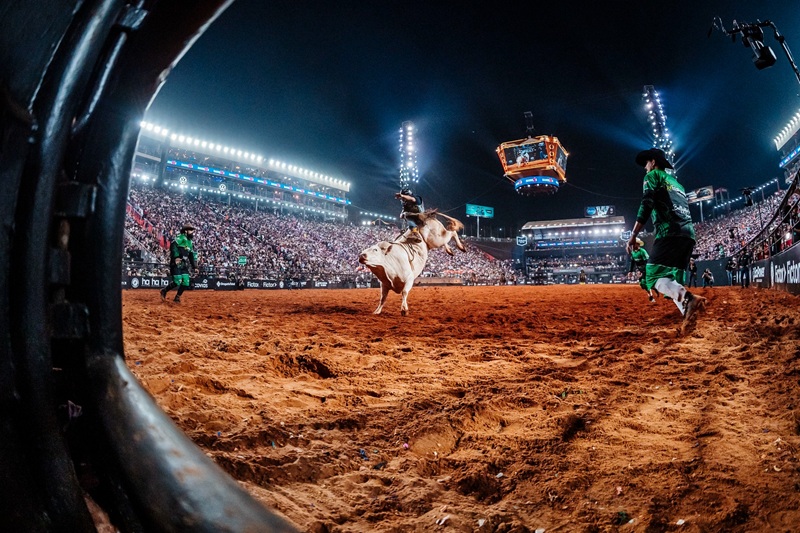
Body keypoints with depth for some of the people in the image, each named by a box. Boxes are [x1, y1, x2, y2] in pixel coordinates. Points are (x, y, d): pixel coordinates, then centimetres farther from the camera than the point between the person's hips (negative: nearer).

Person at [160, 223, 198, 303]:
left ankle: (177, 297, 16)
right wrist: (176, 257, -32)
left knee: (186, 282, 1)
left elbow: (192, 256, 23)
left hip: (184, 264, 8)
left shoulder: (190, 242, 19)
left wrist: (194, 266, 18)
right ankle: (164, 291, 13)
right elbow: (173, 245, -24)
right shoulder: (181, 237, -7)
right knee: (177, 282, -11)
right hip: (176, 263, -8)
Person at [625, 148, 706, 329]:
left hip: (670, 233, -8)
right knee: (673, 281, 11)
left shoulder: (653, 175, 11)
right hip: (689, 234, 8)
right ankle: (689, 314, -4)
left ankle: (688, 299, -38)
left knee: (653, 276, -14)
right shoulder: (676, 183, 34)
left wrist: (633, 236, -12)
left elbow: (646, 205, -6)